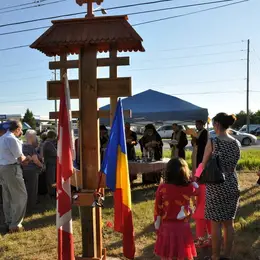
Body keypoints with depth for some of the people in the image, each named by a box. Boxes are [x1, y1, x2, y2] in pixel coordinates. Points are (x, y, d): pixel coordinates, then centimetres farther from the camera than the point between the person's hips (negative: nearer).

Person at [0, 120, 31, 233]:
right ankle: (15, 225, 2)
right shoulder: (12, 139, -17)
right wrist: (27, 158, 8)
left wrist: (23, 159, 11)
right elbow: (20, 158, -14)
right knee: (20, 196, -1)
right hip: (11, 169, -10)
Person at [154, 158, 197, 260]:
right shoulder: (189, 188, -9)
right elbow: (196, 189, 17)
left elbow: (157, 209, -3)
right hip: (183, 227, 0)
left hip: (166, 227, 0)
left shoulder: (162, 188, -9)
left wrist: (157, 226, 8)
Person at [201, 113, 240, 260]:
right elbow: (233, 164, 12)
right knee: (229, 223, 14)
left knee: (216, 224, 5)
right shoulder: (236, 143, 2)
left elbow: (204, 165, -4)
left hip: (216, 187, -5)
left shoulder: (212, 142, -13)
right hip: (232, 186, 5)